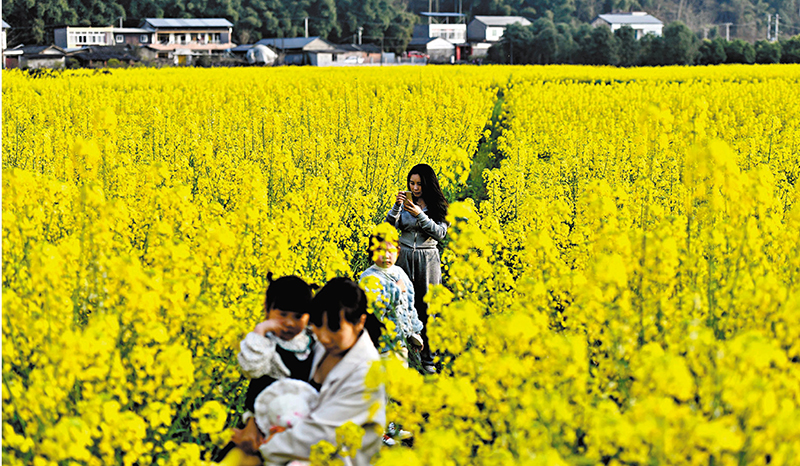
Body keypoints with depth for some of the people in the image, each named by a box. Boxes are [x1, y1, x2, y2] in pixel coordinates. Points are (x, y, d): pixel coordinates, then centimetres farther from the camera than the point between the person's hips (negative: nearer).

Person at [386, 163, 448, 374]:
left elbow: (440, 233, -11)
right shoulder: (405, 203, 6)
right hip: (404, 258, 2)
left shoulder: (437, 206, 1)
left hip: (427, 260, -2)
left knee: (427, 308, 0)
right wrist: (397, 206, -18)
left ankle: (428, 359, 7)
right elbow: (389, 226, -4)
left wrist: (420, 215, -20)